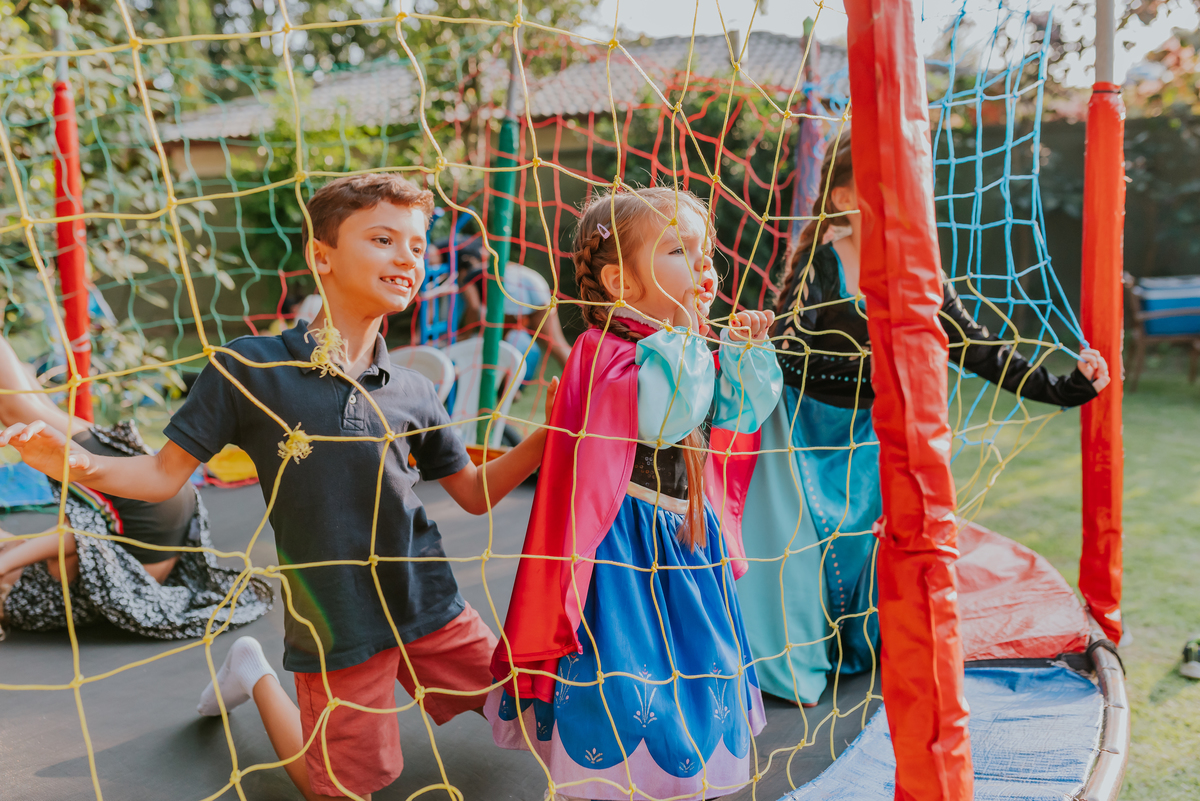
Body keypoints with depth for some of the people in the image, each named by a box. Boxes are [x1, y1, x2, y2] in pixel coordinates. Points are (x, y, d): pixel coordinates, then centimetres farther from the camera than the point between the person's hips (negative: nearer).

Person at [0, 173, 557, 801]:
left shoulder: (412, 393, -1)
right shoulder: (249, 368, -12)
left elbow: (475, 493, 7)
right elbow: (166, 474, -8)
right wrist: (81, 465, -27)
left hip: (429, 605, 4)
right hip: (335, 623, -4)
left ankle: (404, 672, 34)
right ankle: (256, 674, 32)